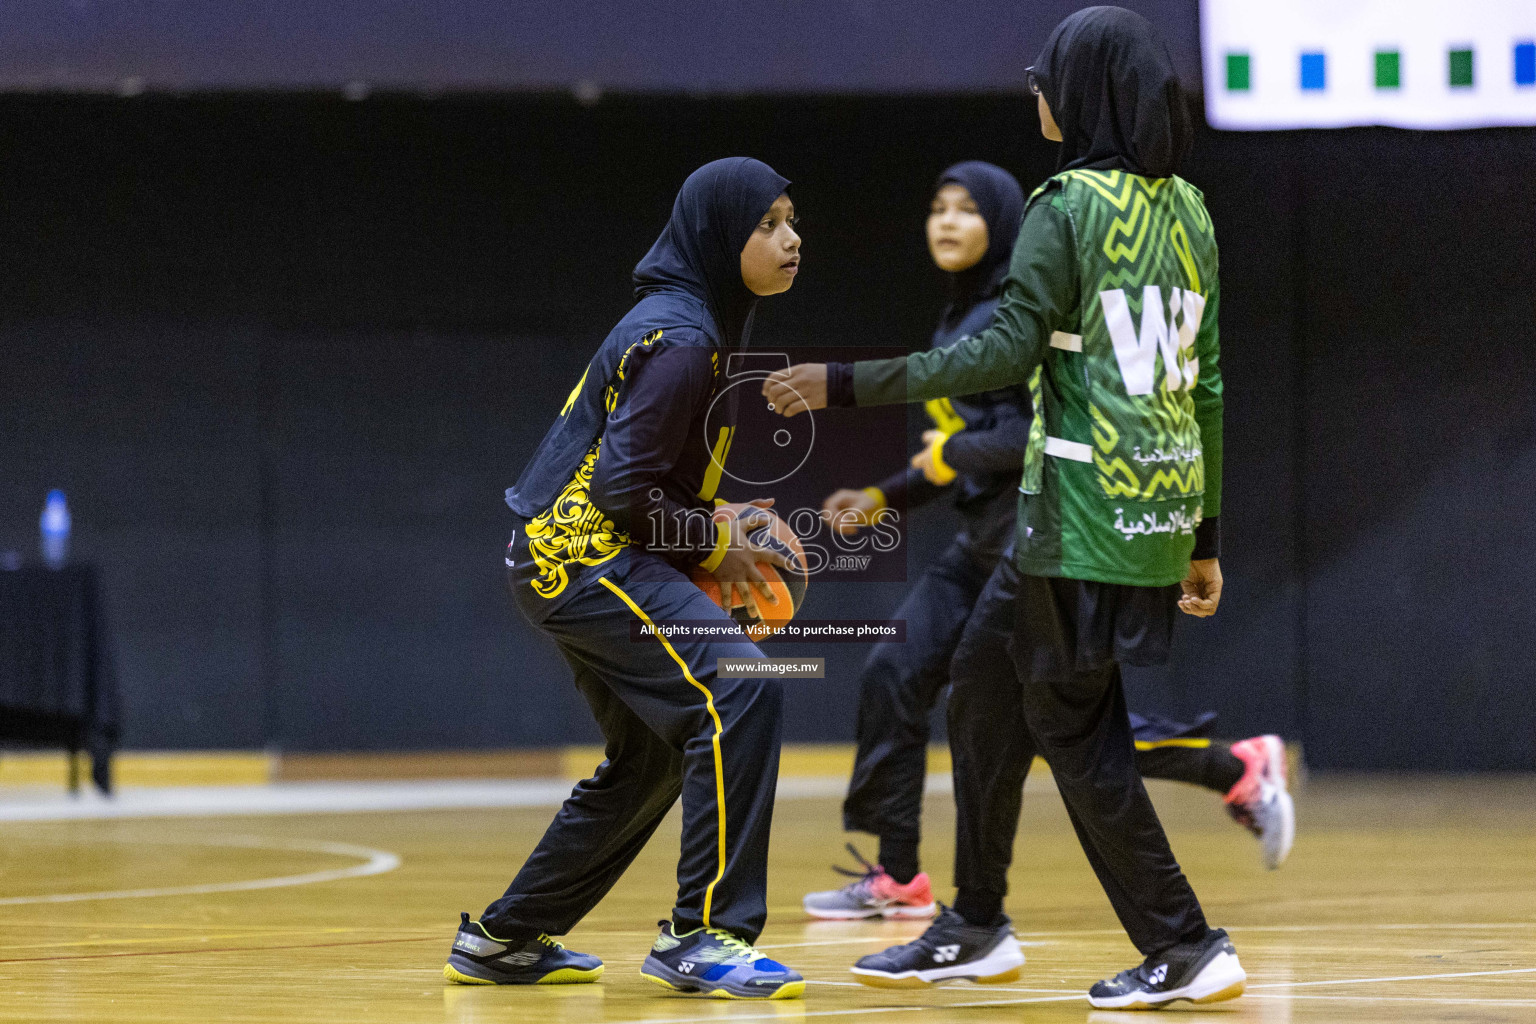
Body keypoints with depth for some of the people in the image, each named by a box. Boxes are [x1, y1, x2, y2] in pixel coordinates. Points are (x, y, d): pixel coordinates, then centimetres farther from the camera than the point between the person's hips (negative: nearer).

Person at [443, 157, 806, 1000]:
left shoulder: (692, 326, 14)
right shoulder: (680, 340, -18)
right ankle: (704, 935, -22)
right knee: (738, 691, -22)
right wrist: (713, 542, -10)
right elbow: (622, 487, -22)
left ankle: (504, 939, 26)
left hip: (570, 557, 11)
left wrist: (717, 526, 9)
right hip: (581, 557, -11)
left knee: (650, 759, 18)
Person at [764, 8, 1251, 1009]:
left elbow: (1008, 350, -15)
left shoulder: (1069, 207, -11)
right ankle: (976, 929, 24)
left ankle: (1184, 949, 2)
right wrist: (1204, 537, 18)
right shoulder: (1189, 212, 11)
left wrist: (848, 384, -12)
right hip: (1162, 505, 8)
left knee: (1076, 731, 1)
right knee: (987, 692, 18)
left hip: (1084, 513, -8)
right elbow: (1206, 385, 13)